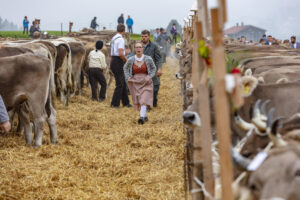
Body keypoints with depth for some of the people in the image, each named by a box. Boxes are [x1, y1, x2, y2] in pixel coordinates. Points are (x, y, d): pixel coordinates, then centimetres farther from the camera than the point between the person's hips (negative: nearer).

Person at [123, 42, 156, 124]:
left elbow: (154, 68, 7)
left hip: (145, 83, -2)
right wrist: (128, 77, 1)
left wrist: (149, 77, -8)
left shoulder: (148, 59, -9)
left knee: (144, 100, -16)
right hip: (135, 83, 2)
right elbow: (125, 68, 14)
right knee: (137, 101, 6)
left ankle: (142, 117, -24)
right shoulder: (130, 60, -6)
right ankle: (145, 116, 27)